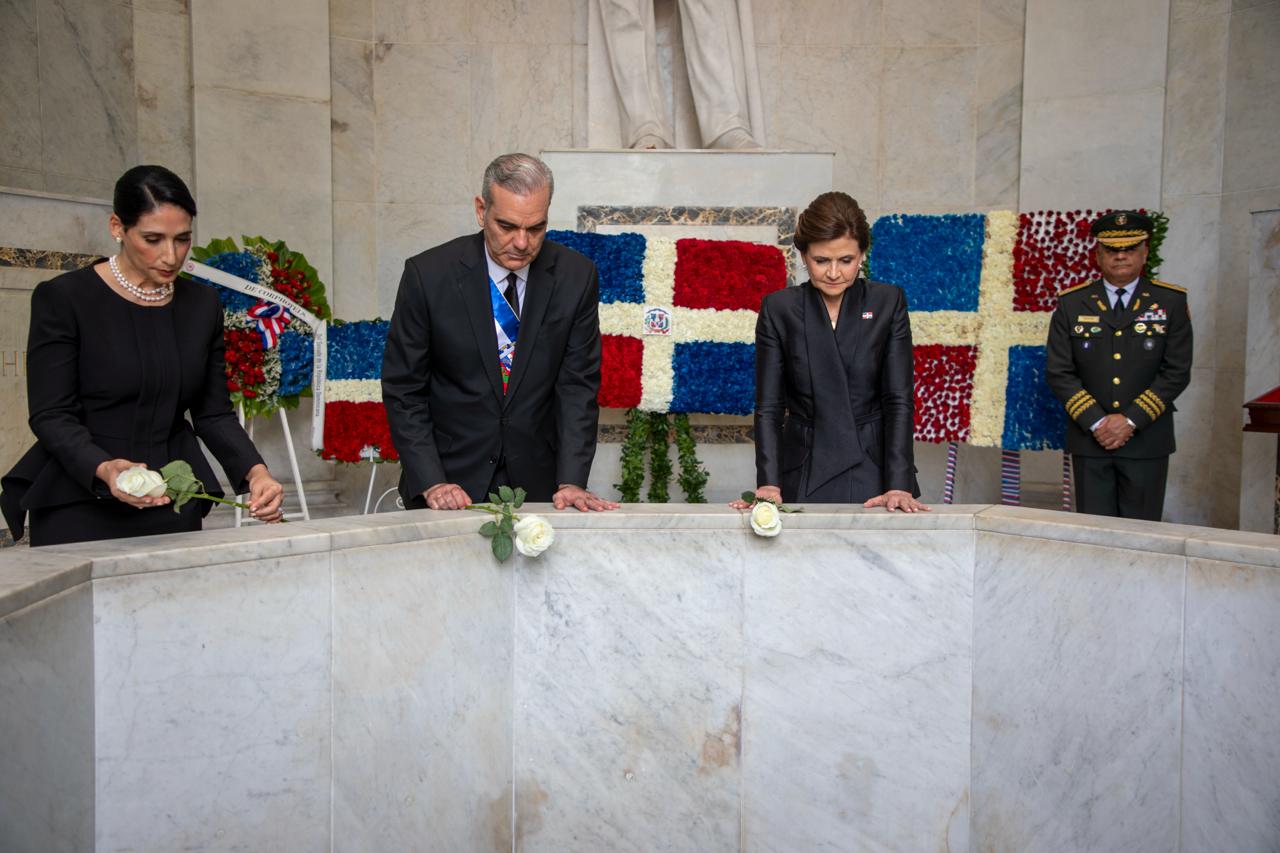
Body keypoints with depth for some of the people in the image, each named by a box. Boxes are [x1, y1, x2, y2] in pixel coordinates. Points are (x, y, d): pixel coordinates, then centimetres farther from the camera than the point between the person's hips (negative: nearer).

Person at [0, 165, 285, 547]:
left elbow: (213, 412, 6)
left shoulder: (202, 304, 5)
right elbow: (51, 415, -10)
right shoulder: (63, 299, -8)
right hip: (80, 512, -3)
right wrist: (103, 469, -29)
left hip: (173, 509, 4)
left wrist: (254, 471, -12)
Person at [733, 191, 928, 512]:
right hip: (804, 478, 0)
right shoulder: (778, 309, 1)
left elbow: (899, 400, -3)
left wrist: (899, 485, -13)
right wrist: (768, 484, -13)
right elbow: (769, 405, -2)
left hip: (873, 474, 0)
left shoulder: (889, 302, 2)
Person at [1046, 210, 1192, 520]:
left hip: (1147, 441, 0)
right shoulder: (1071, 303, 4)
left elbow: (1177, 372, -2)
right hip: (1089, 439, 0)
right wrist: (1096, 422, -11)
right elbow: (1059, 373, -1)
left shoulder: (1171, 302, 3)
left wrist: (1131, 420, -12)